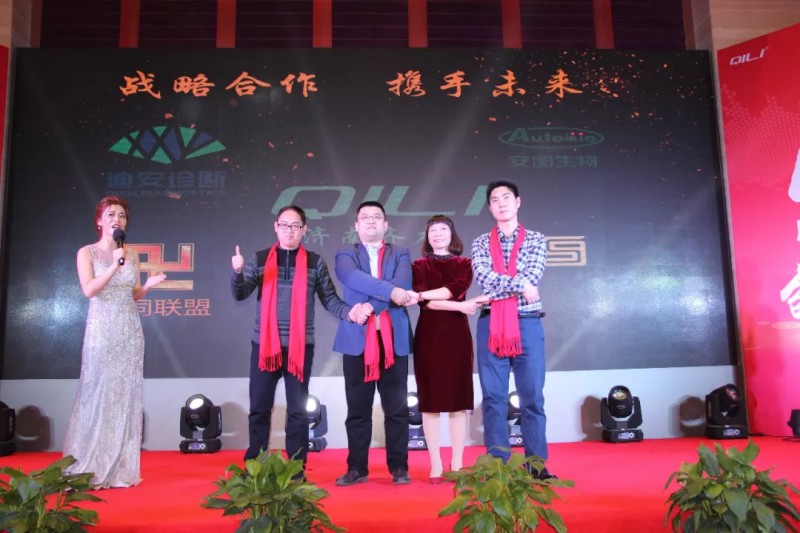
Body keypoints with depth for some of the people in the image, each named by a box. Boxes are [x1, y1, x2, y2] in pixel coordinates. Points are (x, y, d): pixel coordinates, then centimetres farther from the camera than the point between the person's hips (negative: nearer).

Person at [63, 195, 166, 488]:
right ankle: (91, 467, 8)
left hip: (130, 330, 4)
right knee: (98, 393, -3)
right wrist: (114, 266, -21)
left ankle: (121, 467, 12)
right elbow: (89, 290, -13)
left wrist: (149, 284, -4)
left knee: (126, 395, 4)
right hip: (101, 330, -4)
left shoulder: (132, 254, 10)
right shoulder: (87, 252, 0)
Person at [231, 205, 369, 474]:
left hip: (301, 346, -1)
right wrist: (238, 273, -22)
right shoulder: (259, 259, 5)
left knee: (297, 410, 6)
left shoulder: (315, 262, 4)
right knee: (259, 408, 7)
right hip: (264, 344, 1)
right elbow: (240, 294, -2)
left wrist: (348, 312, -18)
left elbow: (329, 299, 2)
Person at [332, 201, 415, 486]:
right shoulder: (346, 255, 11)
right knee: (358, 409, 6)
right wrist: (390, 291, -21)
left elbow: (403, 287, -7)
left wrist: (370, 307, -17)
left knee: (397, 408, 4)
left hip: (393, 339, 0)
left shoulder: (400, 254, 12)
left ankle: (398, 467, 14)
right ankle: (357, 468, 15)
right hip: (357, 339, 0)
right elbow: (354, 278, -12)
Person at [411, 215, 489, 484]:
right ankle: (436, 465, 5)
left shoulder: (464, 264, 11)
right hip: (428, 336, 0)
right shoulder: (419, 266, 9)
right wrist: (459, 306, -16)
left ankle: (457, 464, 8)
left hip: (457, 335, 1)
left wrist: (421, 294, -16)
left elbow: (456, 289, -10)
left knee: (458, 400, 1)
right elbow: (425, 302, -6)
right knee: (430, 400, -1)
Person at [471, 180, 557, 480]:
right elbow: (484, 278, -8)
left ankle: (537, 464, 14)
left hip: (527, 324, 0)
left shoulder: (536, 240, 7)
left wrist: (498, 286, -11)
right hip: (491, 325, 1)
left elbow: (533, 277, -10)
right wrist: (520, 284, -14)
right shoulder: (481, 244, 8)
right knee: (494, 397, 3)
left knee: (532, 396, 4)